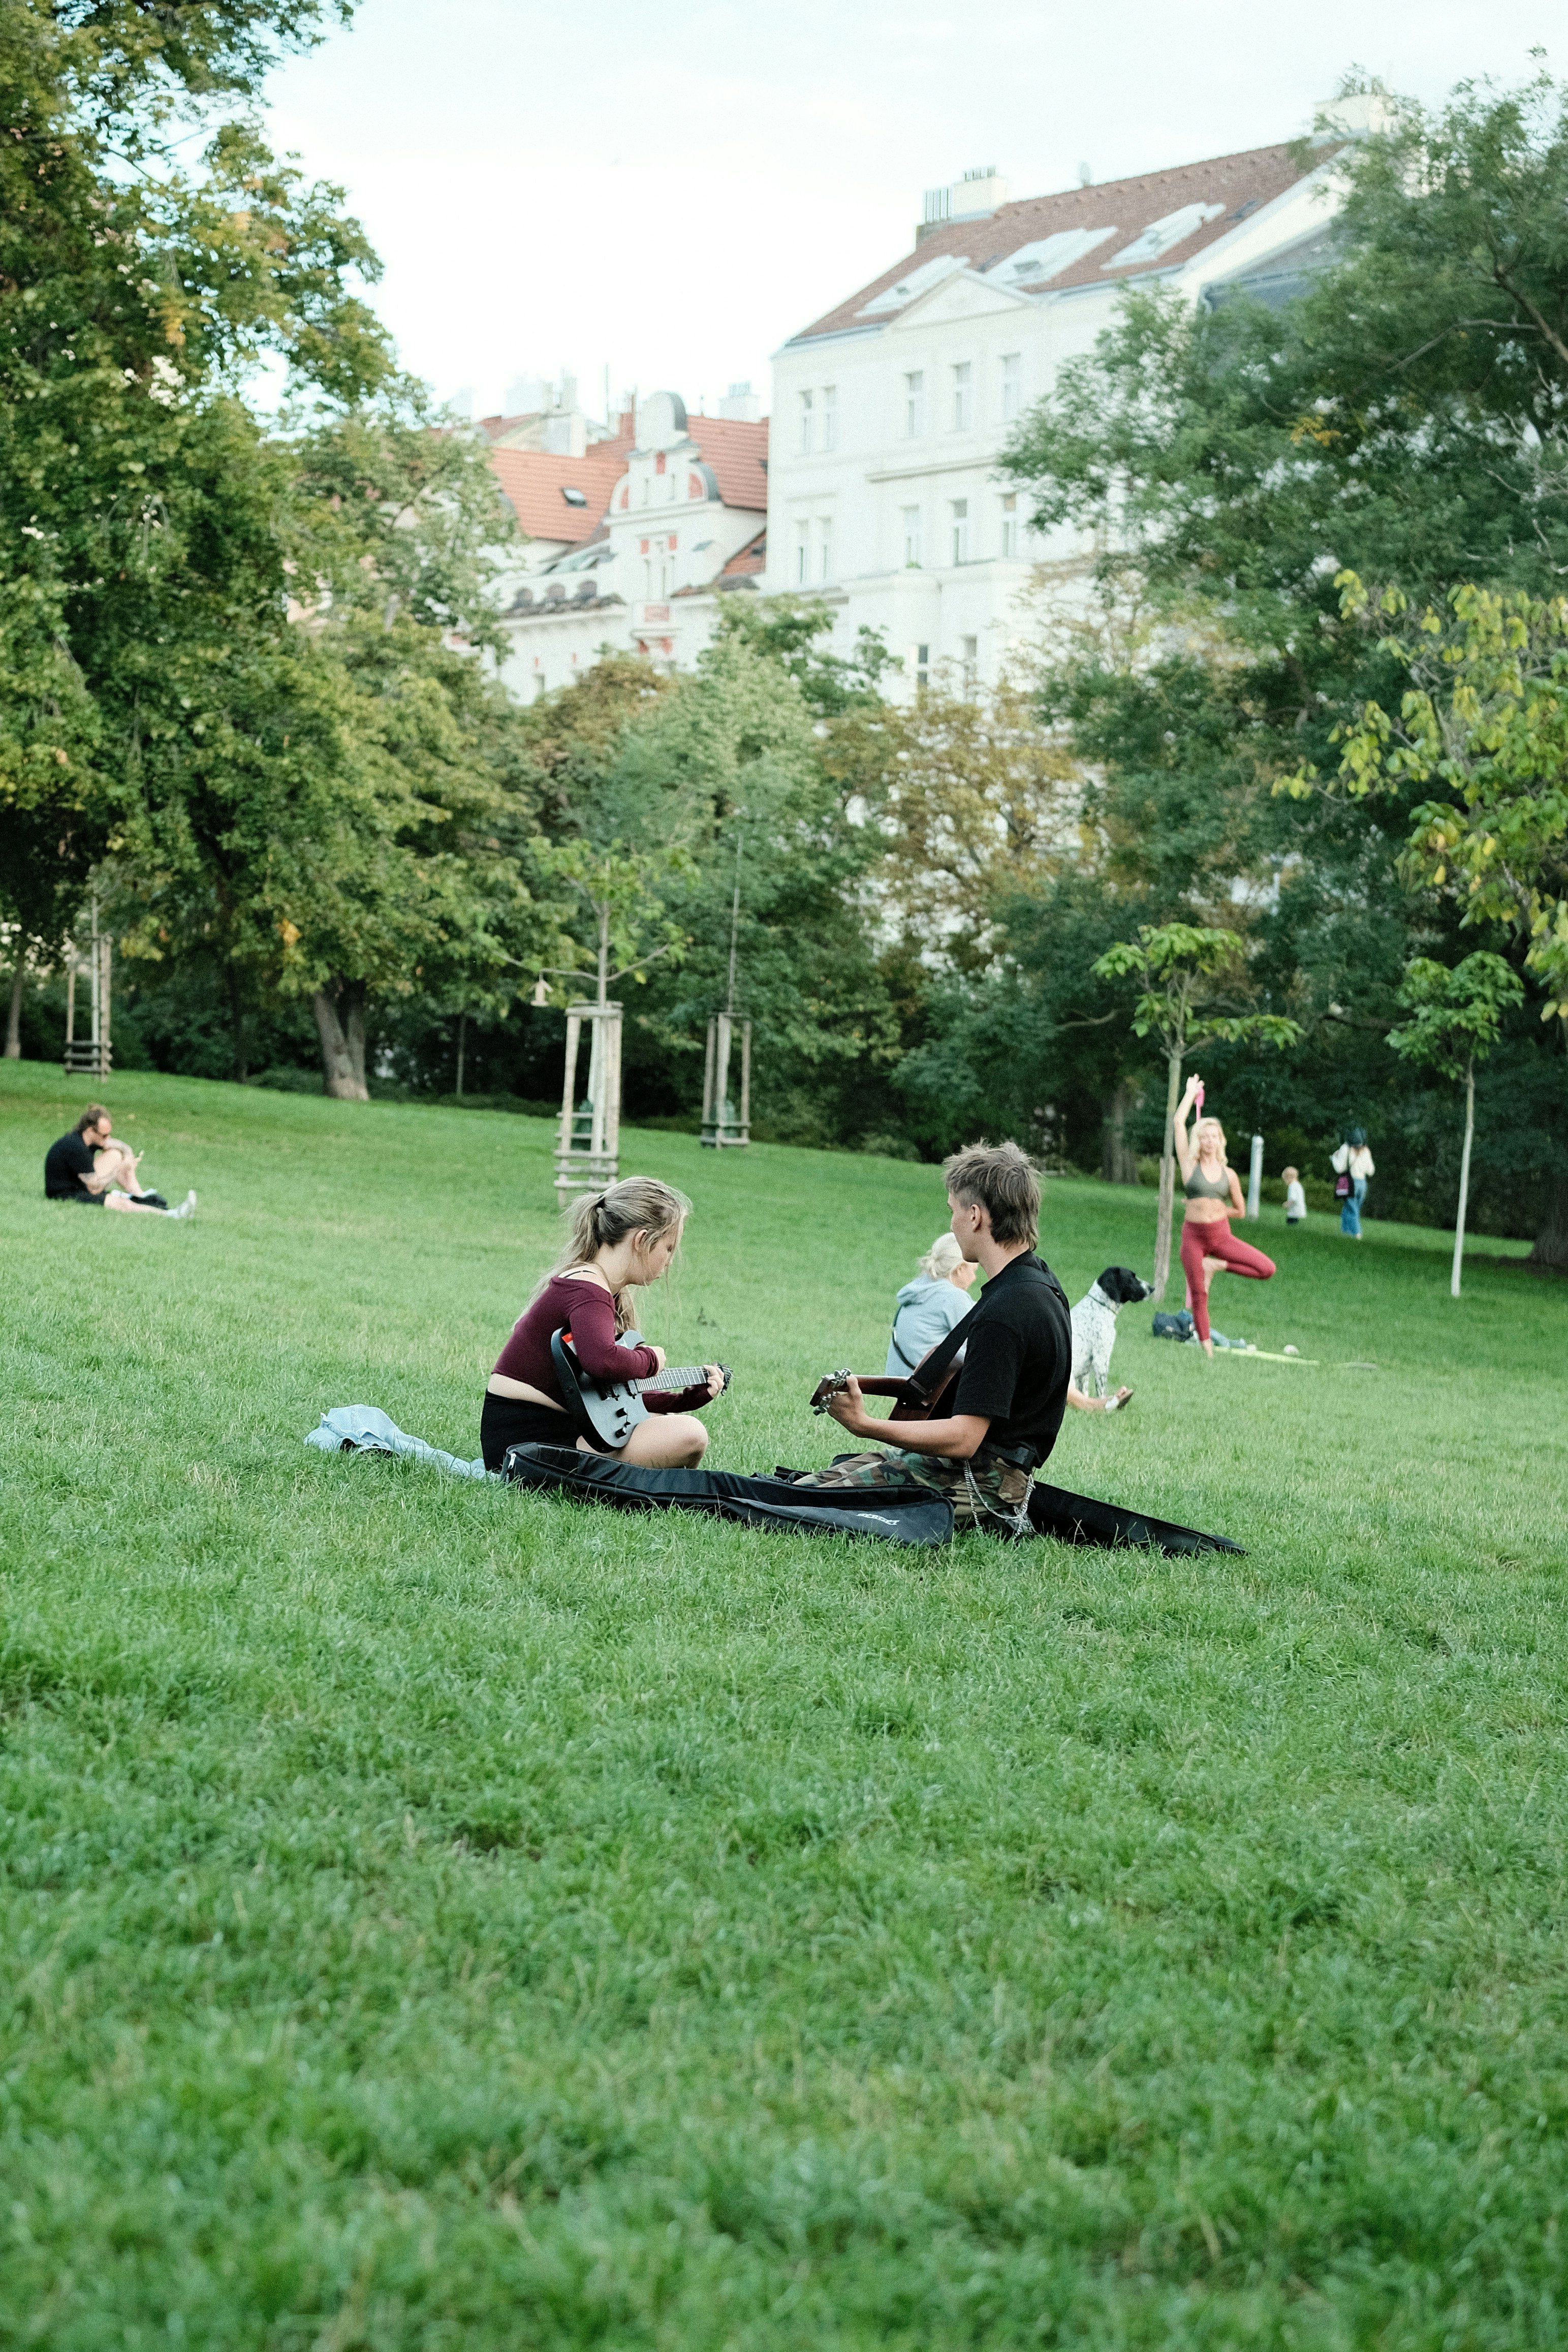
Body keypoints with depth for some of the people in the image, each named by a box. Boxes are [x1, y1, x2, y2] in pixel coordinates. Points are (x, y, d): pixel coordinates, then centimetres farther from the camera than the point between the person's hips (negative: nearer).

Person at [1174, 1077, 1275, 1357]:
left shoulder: (1229, 1174, 3)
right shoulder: (1189, 1165, -2)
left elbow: (1240, 1210, 15)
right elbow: (1179, 1122, -7)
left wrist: (1214, 1211, 8)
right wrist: (1191, 1093, 3)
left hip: (1221, 1236, 2)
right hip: (1193, 1236, -2)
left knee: (1267, 1269, -12)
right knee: (1199, 1295, 1)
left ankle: (1215, 1266, 4)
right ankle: (1207, 1348, 16)